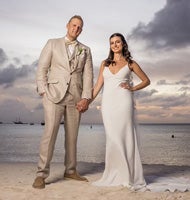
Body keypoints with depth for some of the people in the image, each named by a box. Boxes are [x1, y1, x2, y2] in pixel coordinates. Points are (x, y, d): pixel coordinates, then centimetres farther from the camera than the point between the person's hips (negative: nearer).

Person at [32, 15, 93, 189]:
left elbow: (88, 75, 6)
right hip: (54, 94, -3)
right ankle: (41, 174, -7)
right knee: (50, 132, -12)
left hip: (75, 98, 3)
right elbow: (42, 68, 4)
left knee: (72, 135, 8)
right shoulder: (52, 44, 10)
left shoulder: (85, 50, 14)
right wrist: (43, 91, -7)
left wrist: (86, 98, -5)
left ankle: (70, 170, 20)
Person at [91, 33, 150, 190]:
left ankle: (129, 176, 5)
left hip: (123, 102, -3)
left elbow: (146, 81, 13)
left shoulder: (130, 63, 8)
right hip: (108, 103, 3)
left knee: (125, 137, -4)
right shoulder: (105, 63, 16)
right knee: (112, 139, 3)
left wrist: (132, 88, -2)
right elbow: (98, 85, 14)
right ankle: (115, 175, 11)